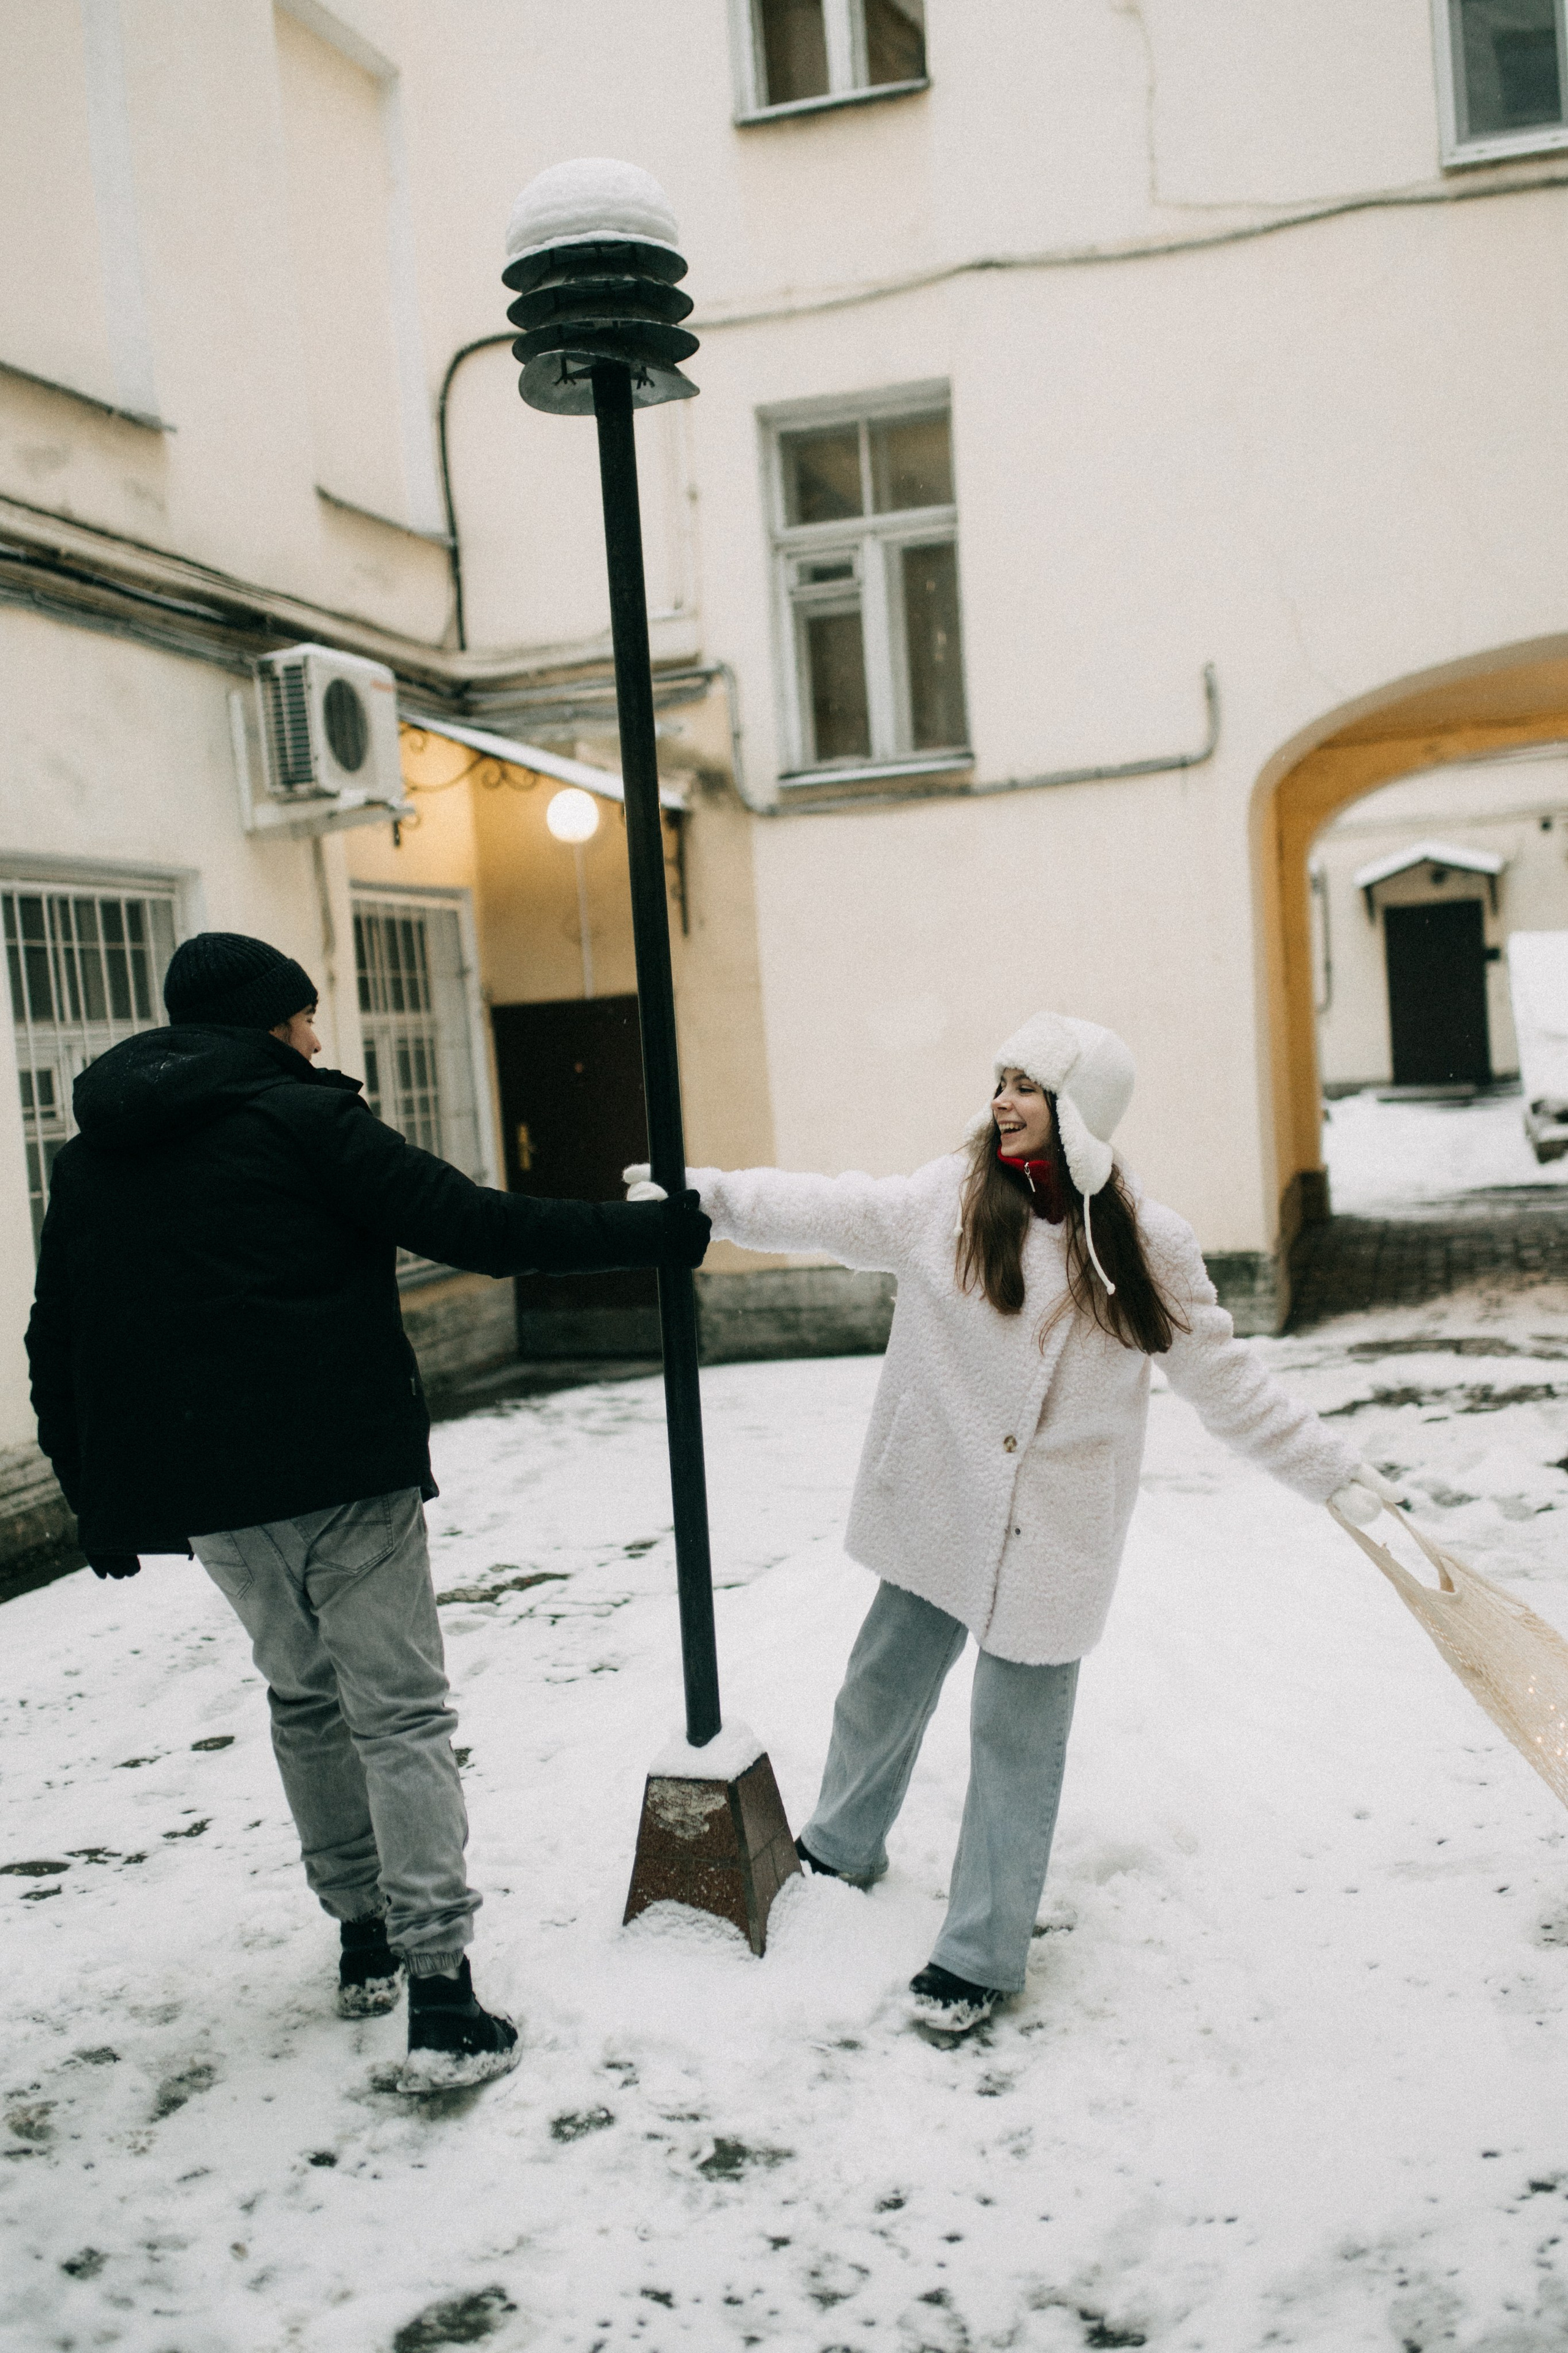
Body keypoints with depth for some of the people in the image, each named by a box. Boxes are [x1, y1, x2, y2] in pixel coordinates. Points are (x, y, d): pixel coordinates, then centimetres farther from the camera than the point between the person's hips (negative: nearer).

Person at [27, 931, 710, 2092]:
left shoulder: (86, 1162, 12)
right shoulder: (304, 1120, -7)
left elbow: (57, 1348, 14)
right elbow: (475, 1226, -14)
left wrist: (101, 1503, 23)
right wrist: (664, 1231, -9)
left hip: (199, 1495, 6)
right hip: (342, 1475, -6)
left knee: (306, 1698, 21)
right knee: (400, 1713, -1)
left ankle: (364, 1934, 29)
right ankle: (441, 1994, -5)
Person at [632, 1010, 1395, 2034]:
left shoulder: (1148, 1245, -6)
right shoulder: (949, 1200, -3)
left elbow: (1226, 1379, -1)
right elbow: (834, 1211, -8)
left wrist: (1343, 1475, -3)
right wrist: (713, 1194, -19)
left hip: (1052, 1530, -2)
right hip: (940, 1508, 3)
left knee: (1016, 1737, 6)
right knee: (884, 1684, 19)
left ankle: (983, 1957, 25)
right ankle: (842, 1848, 48)